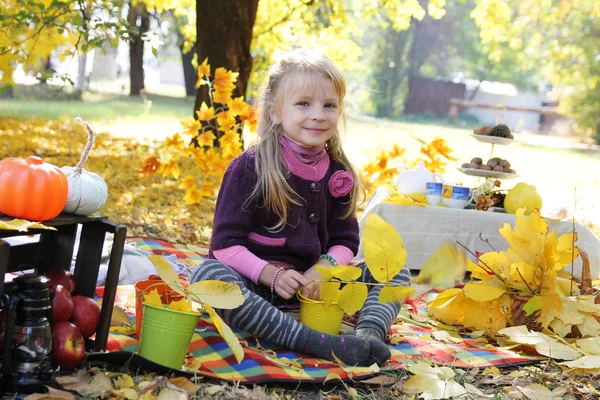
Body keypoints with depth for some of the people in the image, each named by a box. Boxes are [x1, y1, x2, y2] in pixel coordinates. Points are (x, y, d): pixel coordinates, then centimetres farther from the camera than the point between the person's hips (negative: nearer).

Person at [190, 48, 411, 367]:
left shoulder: (337, 173, 3)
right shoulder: (250, 168, -11)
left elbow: (345, 241, 6)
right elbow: (226, 244, -13)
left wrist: (325, 269, -17)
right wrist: (271, 275, -28)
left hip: (312, 280, 5)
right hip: (254, 281, -4)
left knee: (395, 272, -3)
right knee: (207, 275, -37)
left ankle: (368, 333, -34)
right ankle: (313, 342, -45)